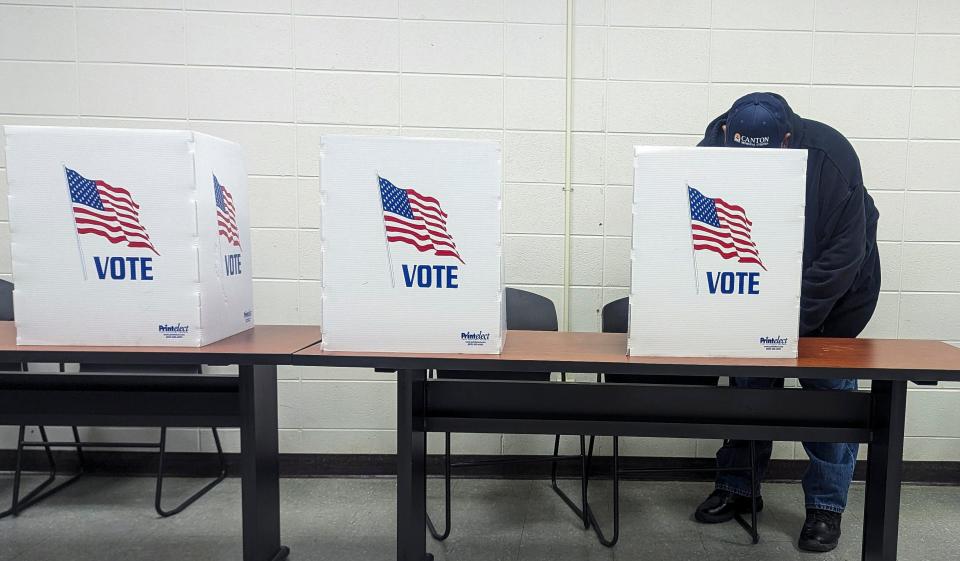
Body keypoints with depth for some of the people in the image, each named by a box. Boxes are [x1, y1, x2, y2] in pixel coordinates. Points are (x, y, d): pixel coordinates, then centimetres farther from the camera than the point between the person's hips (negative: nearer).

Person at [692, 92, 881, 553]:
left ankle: (826, 507, 15)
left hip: (831, 291, -2)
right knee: (749, 379, 7)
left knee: (829, 386, 0)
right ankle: (737, 487, 22)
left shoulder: (830, 157, -29)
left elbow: (842, 256, -26)